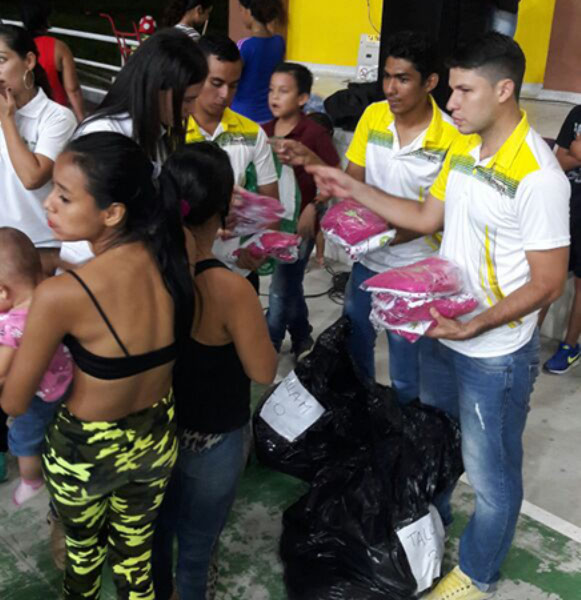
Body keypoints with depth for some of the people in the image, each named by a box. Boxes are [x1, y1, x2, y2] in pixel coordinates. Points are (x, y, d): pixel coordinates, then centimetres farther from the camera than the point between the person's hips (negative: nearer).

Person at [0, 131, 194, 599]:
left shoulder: (61, 295, -34)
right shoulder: (173, 253, -18)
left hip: (86, 451, -3)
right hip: (157, 439, 4)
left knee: (83, 546, 30)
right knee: (136, 552, 28)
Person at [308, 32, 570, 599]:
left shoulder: (538, 176, -24)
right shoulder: (463, 148, 0)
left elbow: (547, 281, -20)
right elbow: (427, 216, 10)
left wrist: (477, 325, -30)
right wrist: (353, 189, 4)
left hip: (495, 352, -7)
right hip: (443, 334, 8)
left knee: (491, 474, 13)